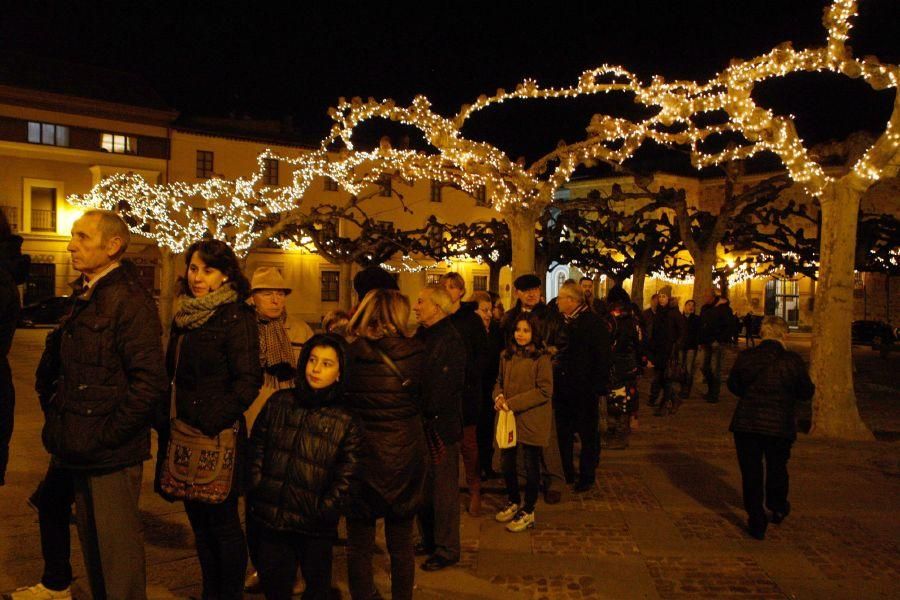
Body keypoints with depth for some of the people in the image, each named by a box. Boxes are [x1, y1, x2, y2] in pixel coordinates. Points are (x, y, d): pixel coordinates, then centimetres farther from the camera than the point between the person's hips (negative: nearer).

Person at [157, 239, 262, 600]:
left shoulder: (237, 317, -12)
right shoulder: (184, 317, 11)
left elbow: (248, 381, -16)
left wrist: (213, 423, -21)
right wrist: (165, 421, 11)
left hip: (218, 435, -7)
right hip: (186, 432, 8)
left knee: (221, 521, 3)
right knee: (198, 518, 16)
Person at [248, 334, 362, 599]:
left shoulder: (347, 420, -5)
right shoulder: (279, 402, 4)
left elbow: (346, 475, -7)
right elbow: (256, 448, 7)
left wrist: (325, 511, -13)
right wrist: (256, 491, 0)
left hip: (315, 528, -2)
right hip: (269, 519, 2)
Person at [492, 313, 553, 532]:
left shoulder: (541, 358, -12)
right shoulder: (507, 355, 5)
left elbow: (545, 391, -15)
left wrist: (512, 403, -18)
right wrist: (499, 396, -8)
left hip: (532, 420, -5)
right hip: (509, 418, 5)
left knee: (531, 466, 7)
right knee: (506, 461, 14)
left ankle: (528, 512, 22)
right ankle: (513, 501, 36)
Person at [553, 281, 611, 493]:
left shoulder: (594, 323, -12)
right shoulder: (564, 322, 9)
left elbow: (602, 358, -13)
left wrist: (598, 386, -16)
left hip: (585, 390, -7)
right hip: (563, 389, 7)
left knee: (588, 435, 8)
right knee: (563, 434, 15)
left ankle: (587, 477, 21)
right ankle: (567, 473, 29)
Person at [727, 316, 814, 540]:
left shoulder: (745, 357, -8)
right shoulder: (793, 360, -11)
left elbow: (733, 385, 5)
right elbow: (807, 393, -2)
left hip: (746, 423, 0)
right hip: (781, 425, 0)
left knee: (751, 472, 9)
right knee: (777, 467, 24)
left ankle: (757, 522, 15)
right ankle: (778, 508, 43)